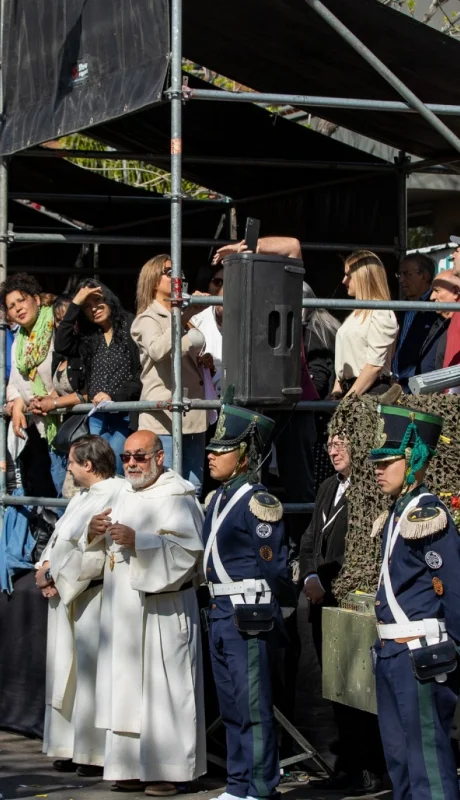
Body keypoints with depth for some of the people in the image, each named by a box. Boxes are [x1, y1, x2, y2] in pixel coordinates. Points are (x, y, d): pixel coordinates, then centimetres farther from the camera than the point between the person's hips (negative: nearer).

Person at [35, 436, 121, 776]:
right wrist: (47, 567, -1)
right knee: (69, 672, 11)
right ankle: (73, 748, 17)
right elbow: (61, 537, 18)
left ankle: (97, 752, -1)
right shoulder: (83, 496, 17)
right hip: (67, 595, 10)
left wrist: (53, 574, -13)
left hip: (94, 596, -10)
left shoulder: (115, 495, -14)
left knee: (91, 672, -6)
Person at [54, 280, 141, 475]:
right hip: (96, 417, 5)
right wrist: (75, 304, -1)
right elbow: (61, 346, -3)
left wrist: (114, 397, -17)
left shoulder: (130, 329, -1)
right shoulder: (87, 338, 16)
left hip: (125, 414, -5)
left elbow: (141, 375, -7)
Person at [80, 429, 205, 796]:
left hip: (162, 609, -7)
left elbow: (186, 550, -18)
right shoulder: (124, 495, 15)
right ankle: (133, 765, 11)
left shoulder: (177, 497, -7)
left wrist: (137, 540, -23)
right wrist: (95, 534, -2)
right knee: (126, 685, 6)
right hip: (123, 606, 7)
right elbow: (102, 554, 20)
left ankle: (168, 769, -1)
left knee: (162, 687, -6)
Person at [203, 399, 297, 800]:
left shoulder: (258, 502, -14)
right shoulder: (217, 500, 13)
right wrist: (216, 610, 17)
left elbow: (274, 568, -13)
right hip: (221, 614, 9)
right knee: (231, 706, 14)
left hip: (250, 616, -9)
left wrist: (260, 612, -11)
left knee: (253, 706, -3)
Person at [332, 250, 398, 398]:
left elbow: (375, 365, -14)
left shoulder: (380, 314, -7)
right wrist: (336, 392, 10)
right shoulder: (357, 313, 20)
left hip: (371, 390, -8)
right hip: (349, 389, 8)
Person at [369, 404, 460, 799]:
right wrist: (386, 649, 18)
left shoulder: (428, 514, -16)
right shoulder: (397, 514, 12)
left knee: (428, 754, -7)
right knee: (398, 753, 16)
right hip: (392, 652, 10)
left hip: (421, 656, -10)